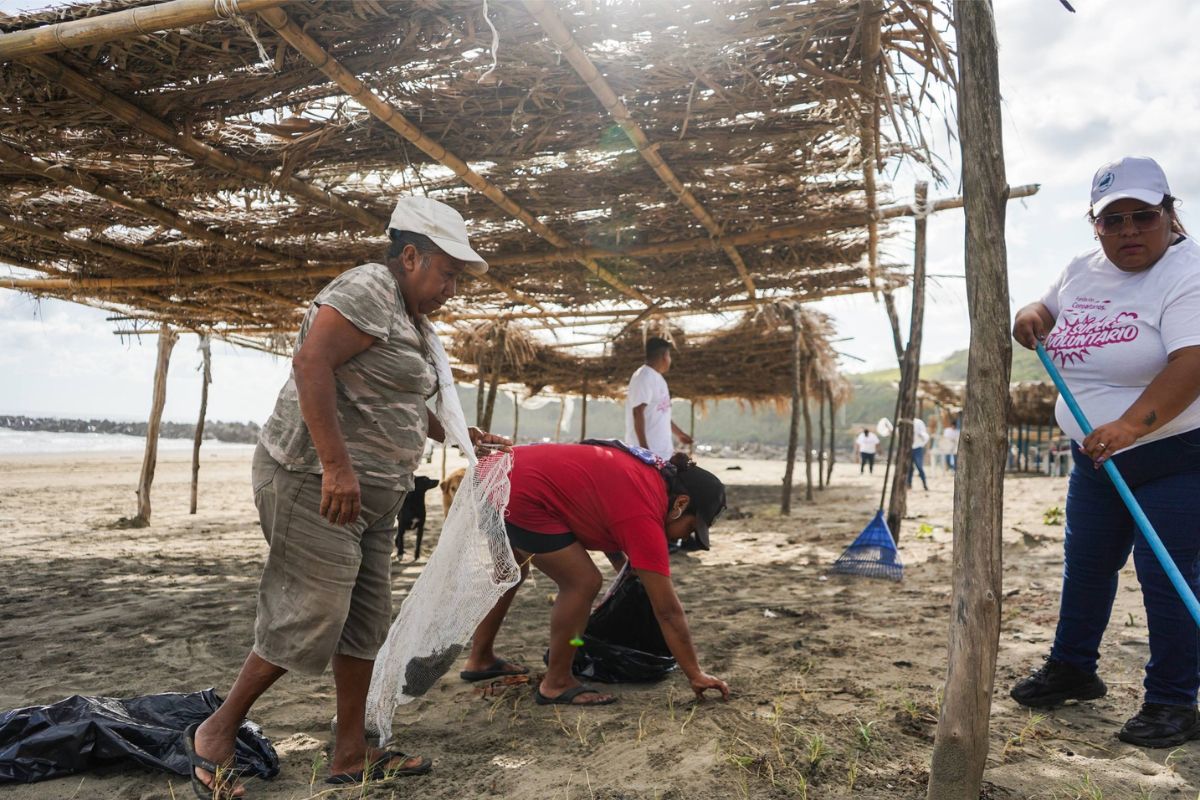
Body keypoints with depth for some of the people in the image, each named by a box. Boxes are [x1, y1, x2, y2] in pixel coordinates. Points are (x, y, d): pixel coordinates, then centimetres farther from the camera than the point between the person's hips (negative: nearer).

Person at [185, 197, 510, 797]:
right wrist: (336, 466, -29)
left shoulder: (412, 320, 17)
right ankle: (215, 733, 17)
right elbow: (311, 364, -25)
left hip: (371, 495, 10)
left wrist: (459, 437, 20)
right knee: (309, 618, -4)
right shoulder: (367, 290, -13)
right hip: (318, 482, -10)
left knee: (366, 619, 10)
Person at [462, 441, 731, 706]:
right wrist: (695, 674, -1)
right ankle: (556, 684, 10)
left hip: (504, 472, 11)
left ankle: (479, 659, 43)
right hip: (521, 494, -11)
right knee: (583, 583, -4)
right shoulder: (644, 516, -14)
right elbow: (667, 610, -10)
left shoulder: (653, 473, 9)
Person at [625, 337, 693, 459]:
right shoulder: (644, 377, -13)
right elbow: (638, 412, -20)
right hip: (649, 449, -10)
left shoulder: (657, 378, 17)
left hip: (661, 448, 10)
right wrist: (644, 447, -24)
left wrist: (679, 433, 33)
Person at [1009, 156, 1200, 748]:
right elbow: (1048, 310, 22)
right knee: (1085, 565, 17)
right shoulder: (1082, 270, 5)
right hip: (1096, 456, 7)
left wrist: (1130, 423, -46)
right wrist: (1030, 318, -3)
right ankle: (1072, 668, 35)